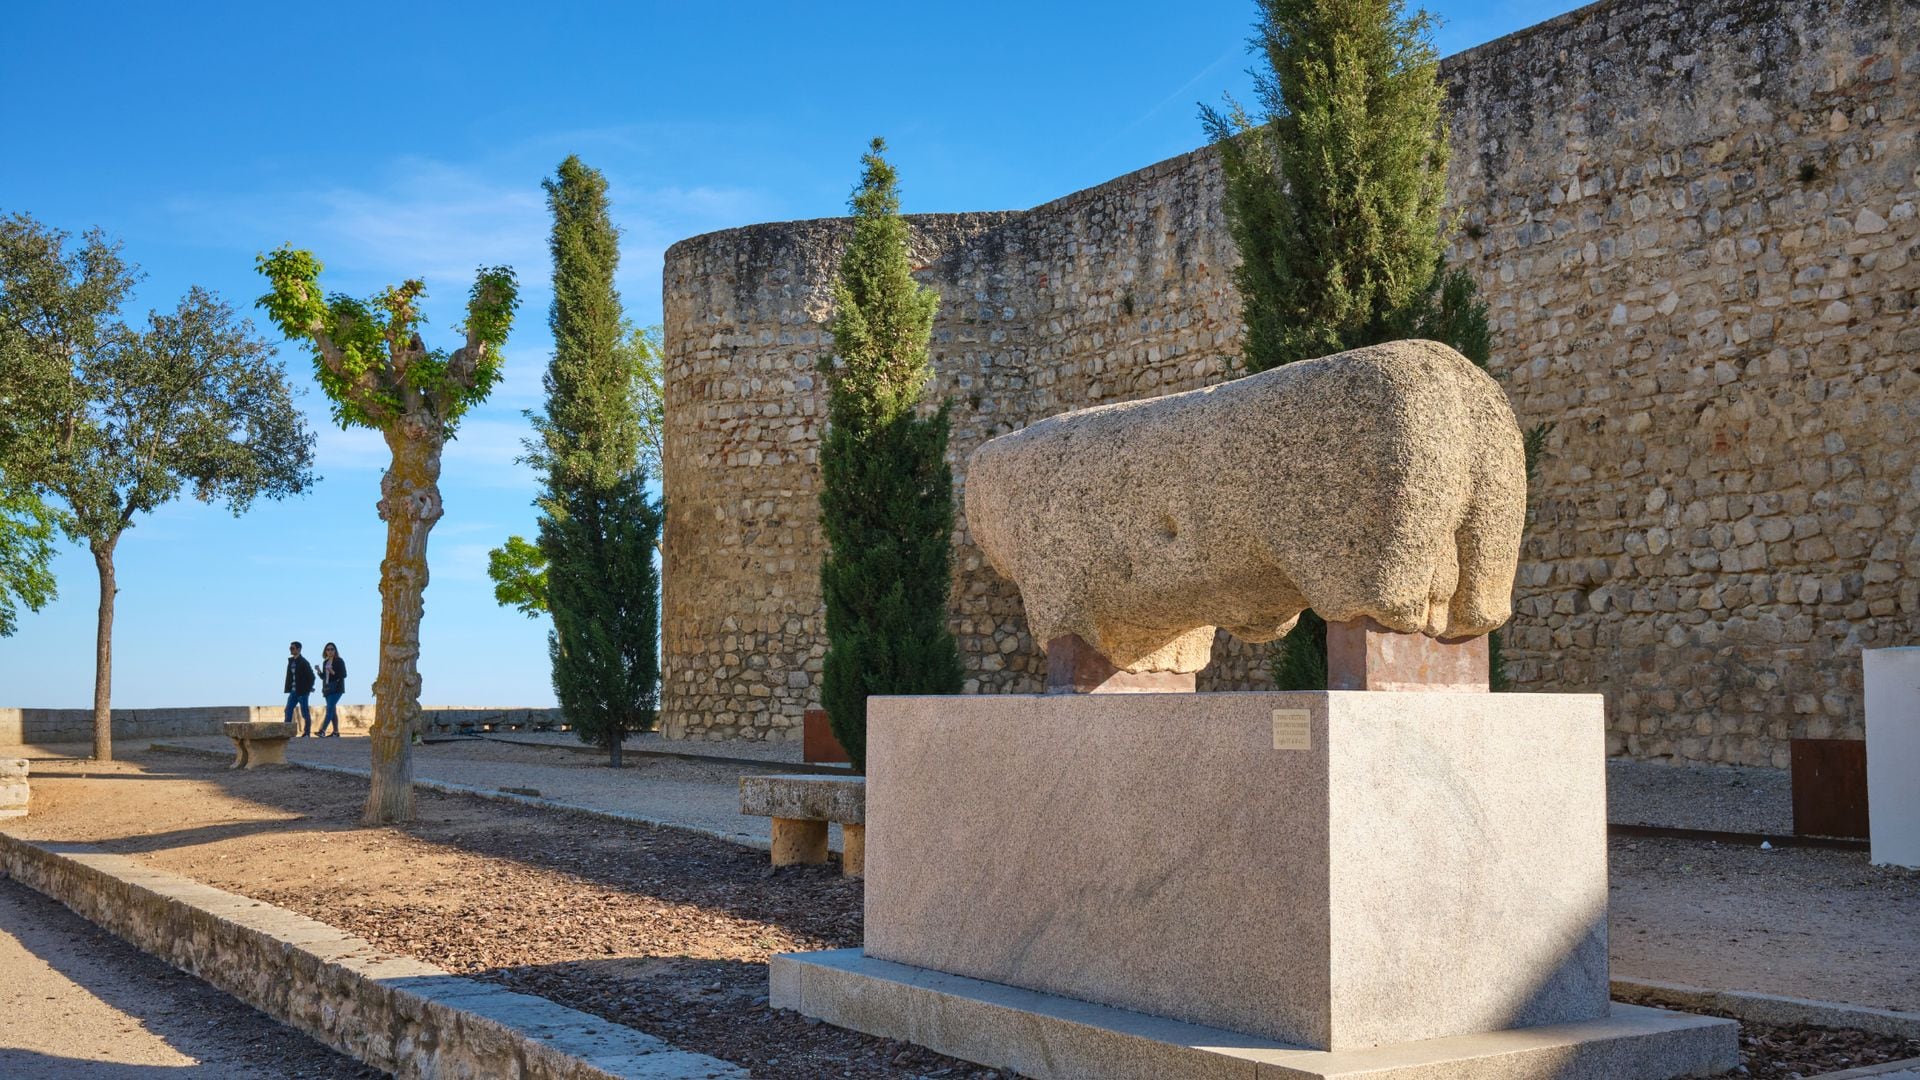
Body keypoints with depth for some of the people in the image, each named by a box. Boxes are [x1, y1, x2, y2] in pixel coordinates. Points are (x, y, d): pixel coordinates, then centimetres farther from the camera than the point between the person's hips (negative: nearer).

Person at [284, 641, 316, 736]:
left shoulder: (303, 662, -12)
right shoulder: (290, 661, 11)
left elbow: (311, 676, -12)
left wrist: (309, 688, -9)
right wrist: (289, 688, 12)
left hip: (302, 691, -8)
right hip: (293, 691, 8)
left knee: (305, 712, -1)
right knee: (288, 710, 2)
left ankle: (307, 732, 6)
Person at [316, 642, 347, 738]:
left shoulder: (339, 661, -4)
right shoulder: (325, 662, 15)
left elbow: (344, 675, -8)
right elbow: (323, 677, 19)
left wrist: (334, 673, -22)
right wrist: (319, 671, -1)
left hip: (336, 688, -7)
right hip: (327, 688, 7)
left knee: (330, 708, -16)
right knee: (333, 710, 8)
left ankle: (323, 730, -25)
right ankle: (336, 731, 10)